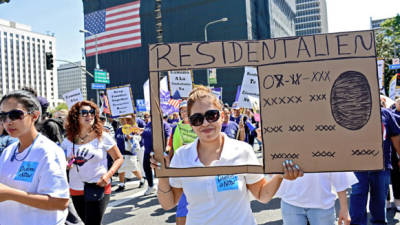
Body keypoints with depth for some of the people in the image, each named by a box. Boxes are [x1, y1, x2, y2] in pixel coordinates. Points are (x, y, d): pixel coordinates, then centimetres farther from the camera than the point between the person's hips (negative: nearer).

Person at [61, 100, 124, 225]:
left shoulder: (102, 136, -6)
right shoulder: (68, 140, 4)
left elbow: (119, 158, -1)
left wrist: (108, 174, -17)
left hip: (98, 189, -4)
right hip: (76, 191, 4)